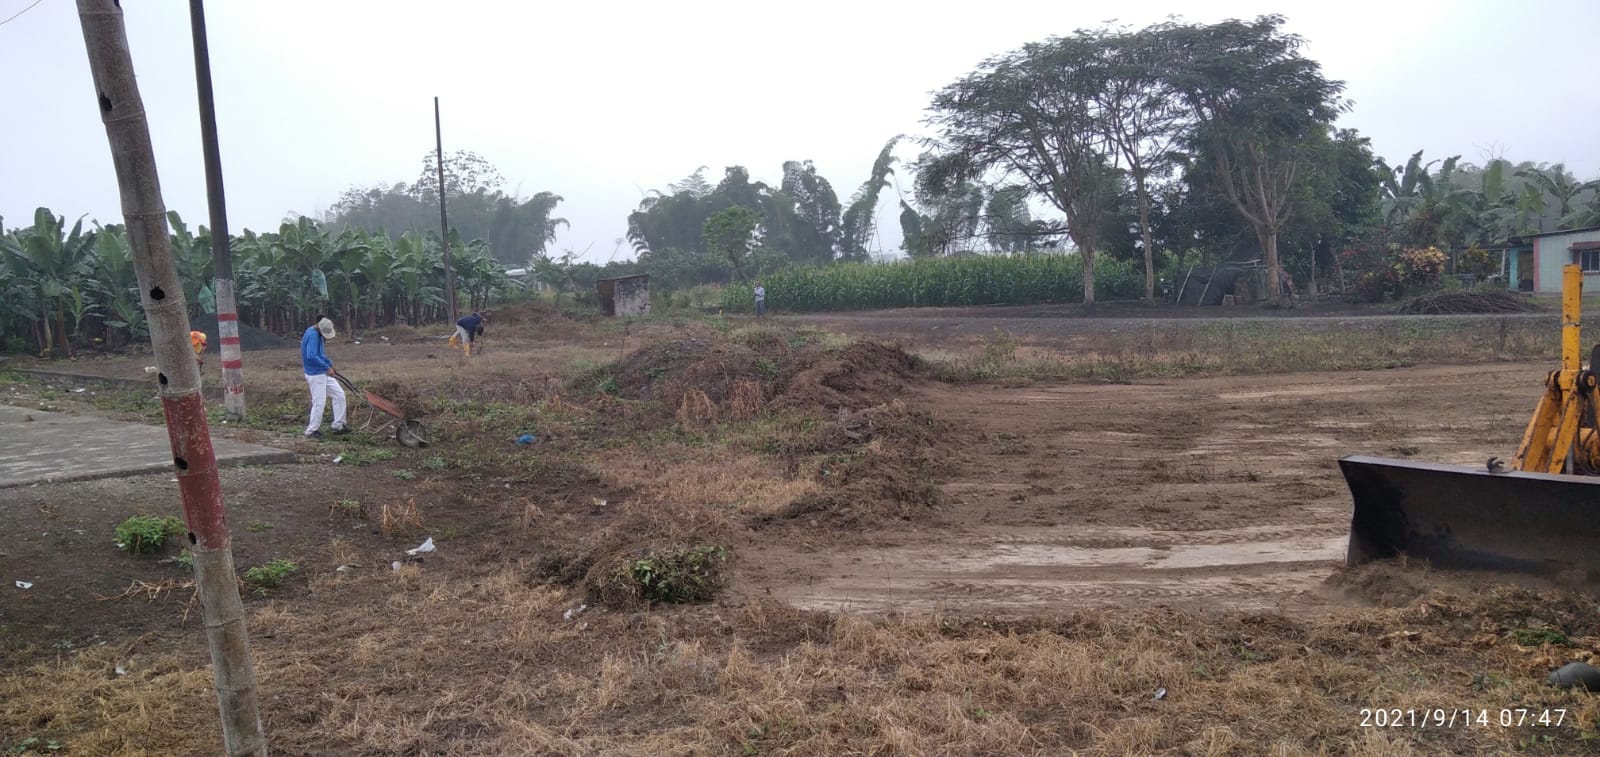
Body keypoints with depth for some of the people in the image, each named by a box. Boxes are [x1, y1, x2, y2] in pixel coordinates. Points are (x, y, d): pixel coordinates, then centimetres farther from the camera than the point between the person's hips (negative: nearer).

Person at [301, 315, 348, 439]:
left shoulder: (318, 334, 9)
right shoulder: (312, 335, -20)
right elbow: (311, 356, -30)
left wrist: (329, 363, 10)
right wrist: (327, 367, -23)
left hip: (323, 373, 10)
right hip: (315, 375, -10)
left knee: (339, 394, 11)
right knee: (319, 402, -4)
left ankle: (338, 425, 15)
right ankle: (311, 431, 7)